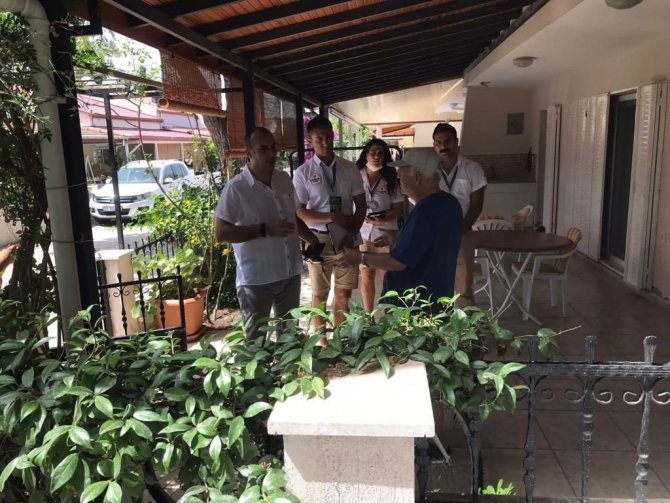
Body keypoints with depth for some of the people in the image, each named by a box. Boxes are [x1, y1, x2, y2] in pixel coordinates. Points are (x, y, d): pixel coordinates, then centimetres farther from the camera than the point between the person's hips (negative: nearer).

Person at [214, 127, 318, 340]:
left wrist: (313, 240, 10)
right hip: (256, 279, -6)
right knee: (257, 340, 6)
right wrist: (265, 229, -23)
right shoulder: (236, 188, -14)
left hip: (290, 273, 6)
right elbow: (221, 233, -17)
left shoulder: (284, 179, 6)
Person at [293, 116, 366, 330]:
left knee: (344, 294, 9)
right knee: (320, 294, 12)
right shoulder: (303, 173, -5)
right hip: (318, 239, -2)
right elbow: (299, 212, -8)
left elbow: (361, 205, 4)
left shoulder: (349, 168, 3)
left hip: (346, 239, 2)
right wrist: (333, 217, -18)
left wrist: (352, 234, -9)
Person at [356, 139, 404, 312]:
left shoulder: (390, 179, 1)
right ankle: (368, 315, 20)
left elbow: (398, 208, 1)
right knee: (366, 275, 7)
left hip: (386, 233, 0)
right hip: (362, 232, 0)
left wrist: (383, 219, -17)